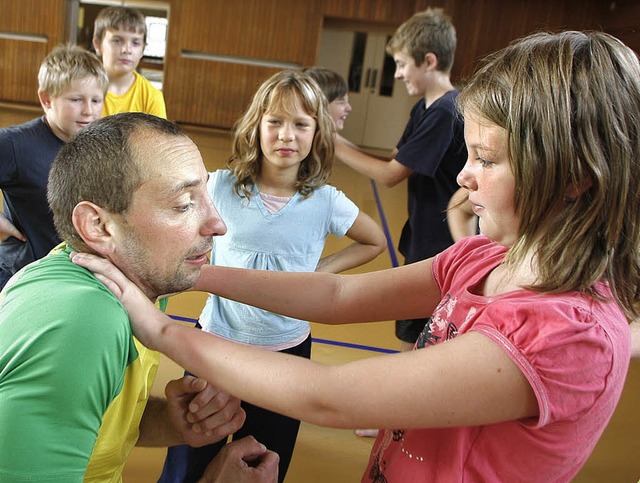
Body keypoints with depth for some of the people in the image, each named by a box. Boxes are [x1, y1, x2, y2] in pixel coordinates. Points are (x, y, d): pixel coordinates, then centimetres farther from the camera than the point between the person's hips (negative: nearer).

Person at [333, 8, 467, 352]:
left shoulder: (446, 113, -21)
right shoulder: (425, 109, 10)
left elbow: (389, 175, -19)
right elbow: (394, 161, 7)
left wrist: (336, 145, -10)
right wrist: (337, 141, -2)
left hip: (438, 250, -9)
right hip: (423, 243, 9)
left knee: (414, 341, 3)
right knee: (412, 338, 21)